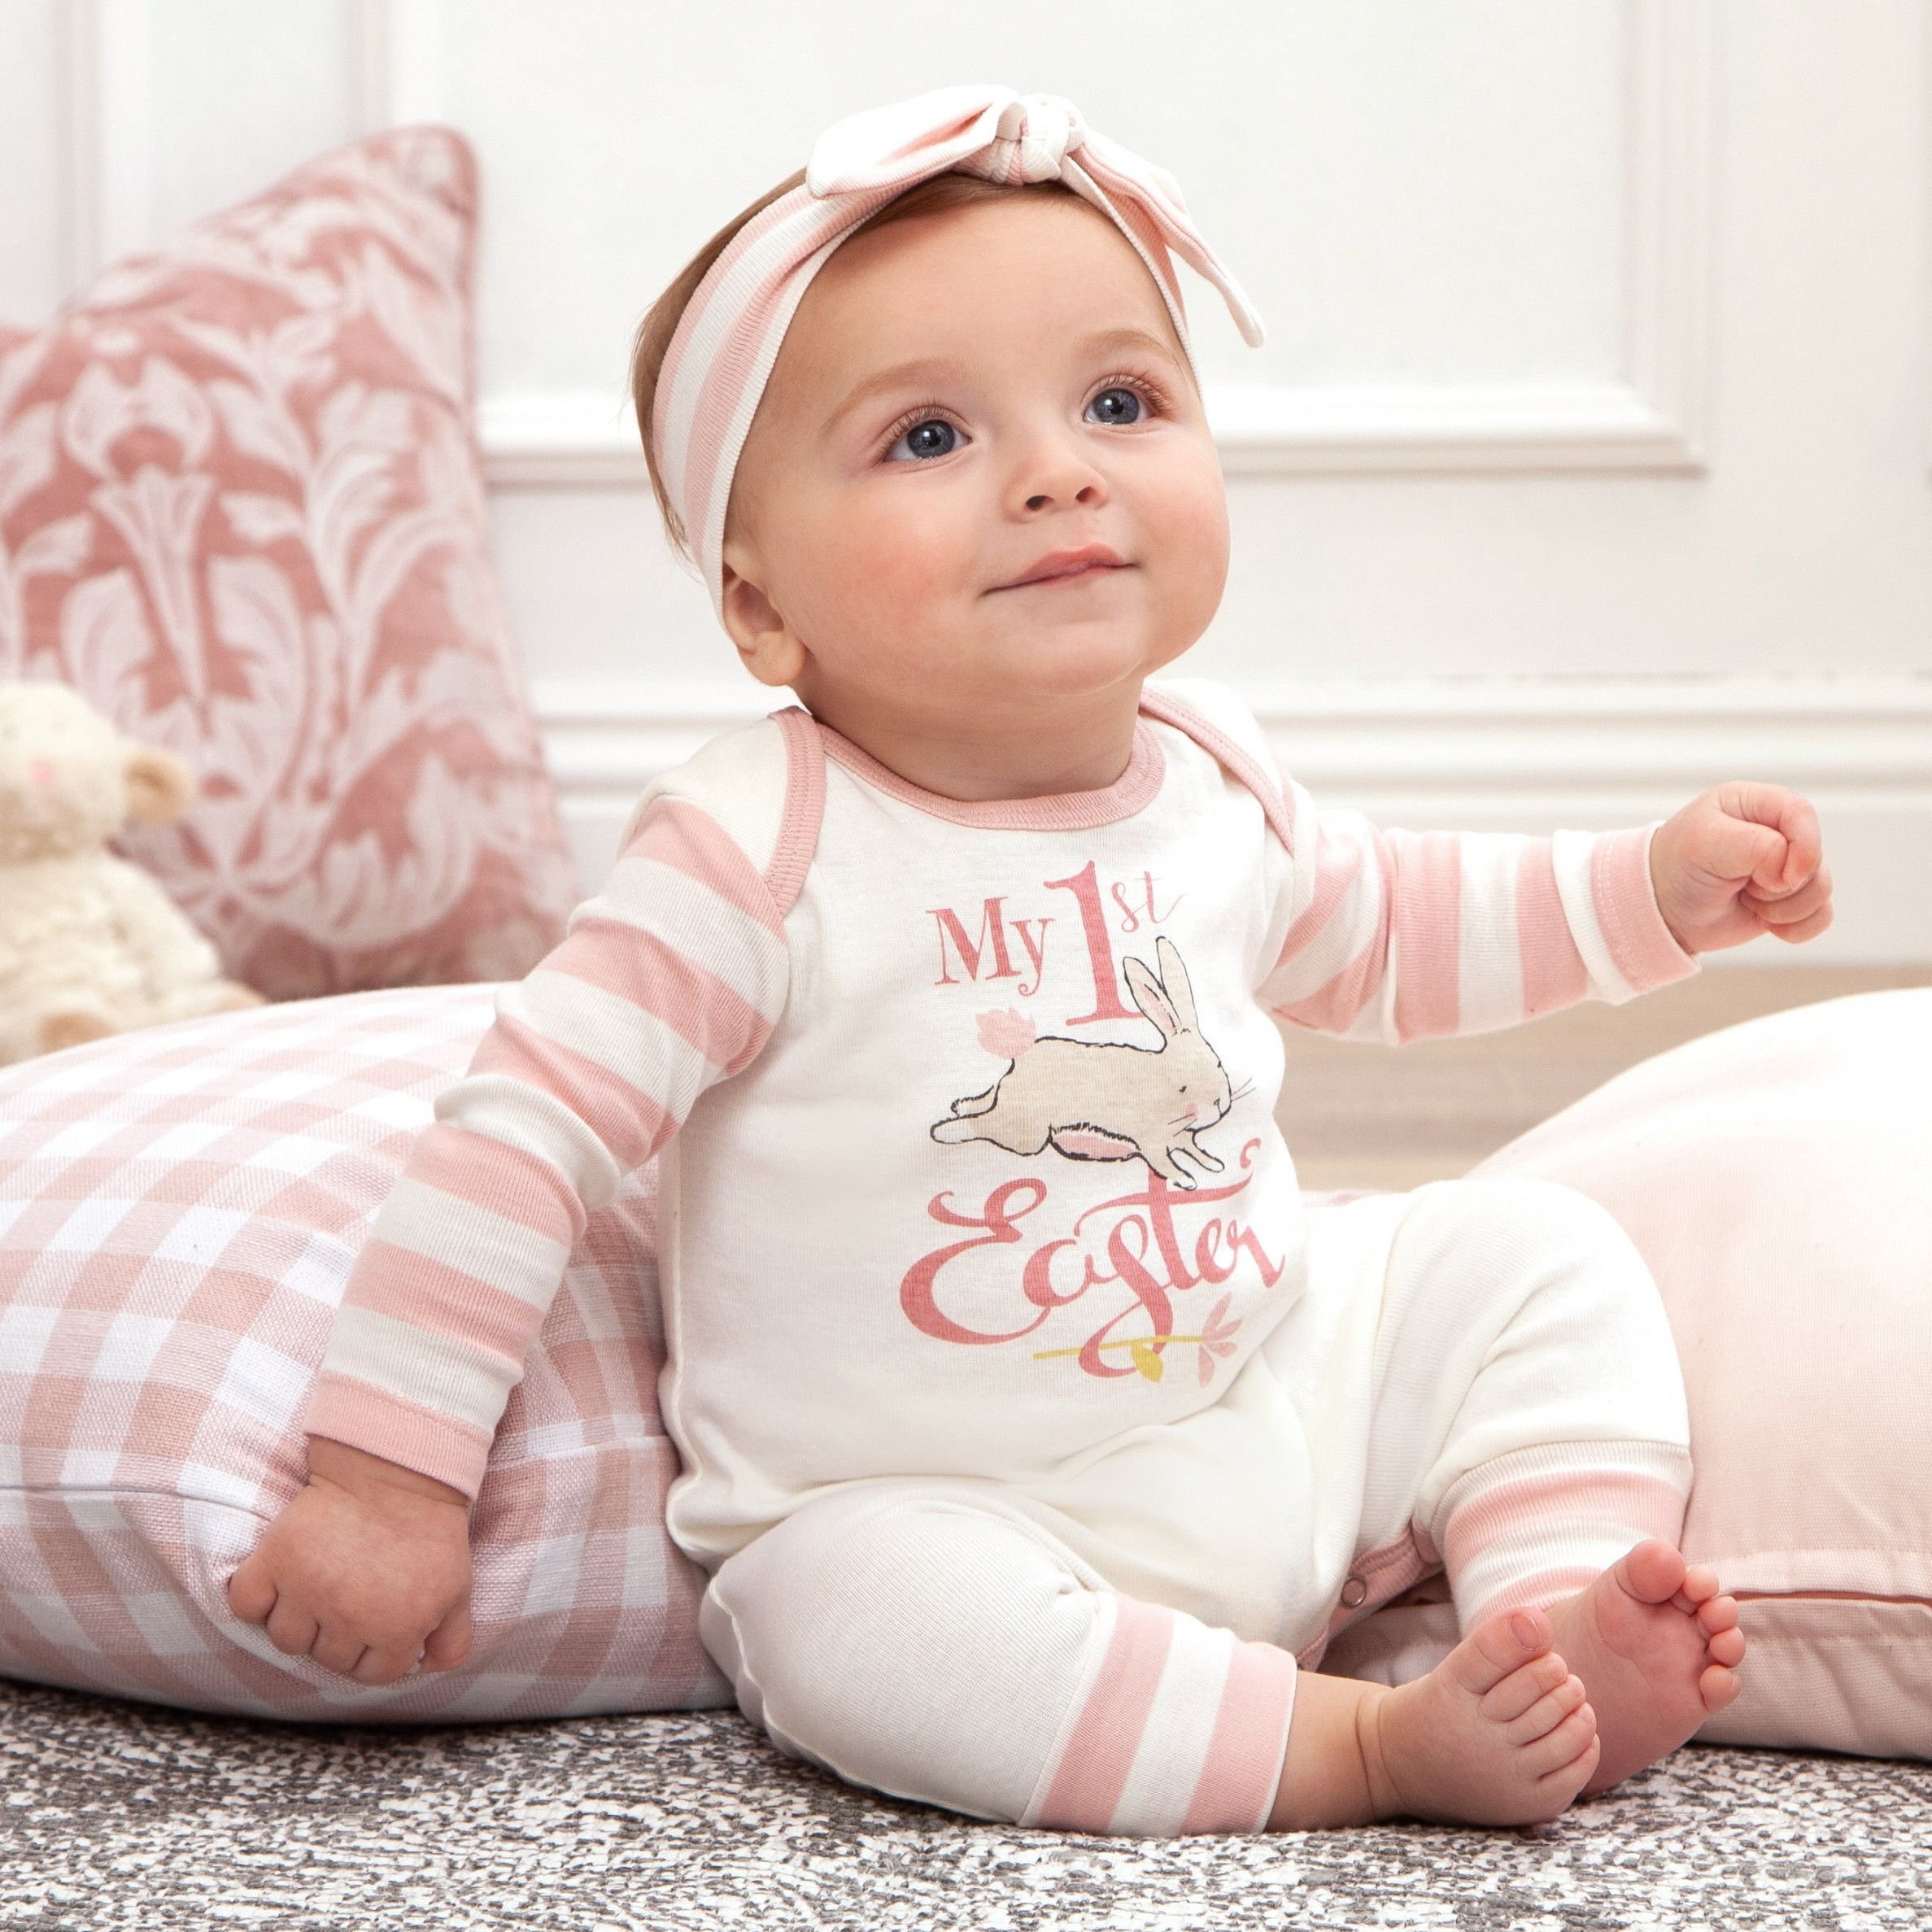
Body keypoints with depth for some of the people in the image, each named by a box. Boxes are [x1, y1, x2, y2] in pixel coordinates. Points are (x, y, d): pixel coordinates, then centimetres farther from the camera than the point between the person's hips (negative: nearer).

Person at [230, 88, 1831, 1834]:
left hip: (1284, 1403, 7)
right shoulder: (767, 851, -20)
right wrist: (387, 1468, -22)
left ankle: (1567, 1625, -13)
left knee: (1531, 1257, -1)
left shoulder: (1209, 781, 1)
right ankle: (1370, 1741, -31)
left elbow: (1379, 933, 24)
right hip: (940, 1511, -6)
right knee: (851, 1619, -36)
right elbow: (531, 1131, -19)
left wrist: (1652, 890, 15)